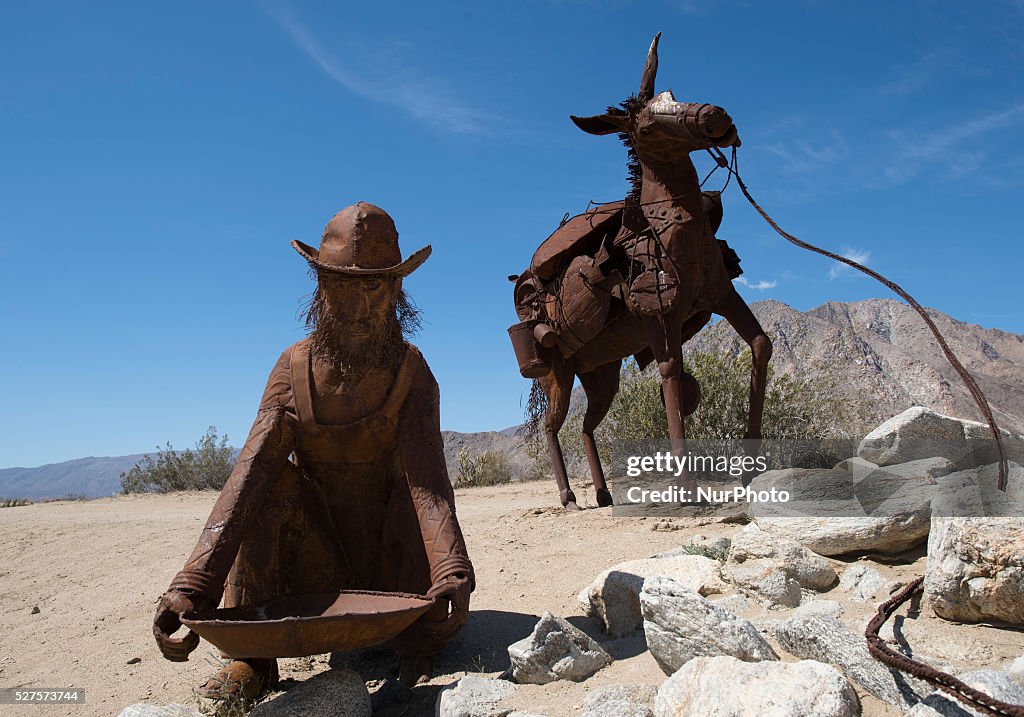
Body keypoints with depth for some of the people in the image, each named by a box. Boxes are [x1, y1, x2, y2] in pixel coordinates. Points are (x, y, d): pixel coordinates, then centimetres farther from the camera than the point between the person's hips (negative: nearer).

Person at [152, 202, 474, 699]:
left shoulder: (411, 372, -13)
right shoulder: (294, 370, -12)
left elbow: (428, 485, -27)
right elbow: (248, 475, -25)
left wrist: (452, 571, -46)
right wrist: (193, 584, -40)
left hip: (393, 556, 0)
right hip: (319, 566, 1)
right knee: (270, 482, -25)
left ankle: (416, 652, 1)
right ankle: (253, 655, -17)